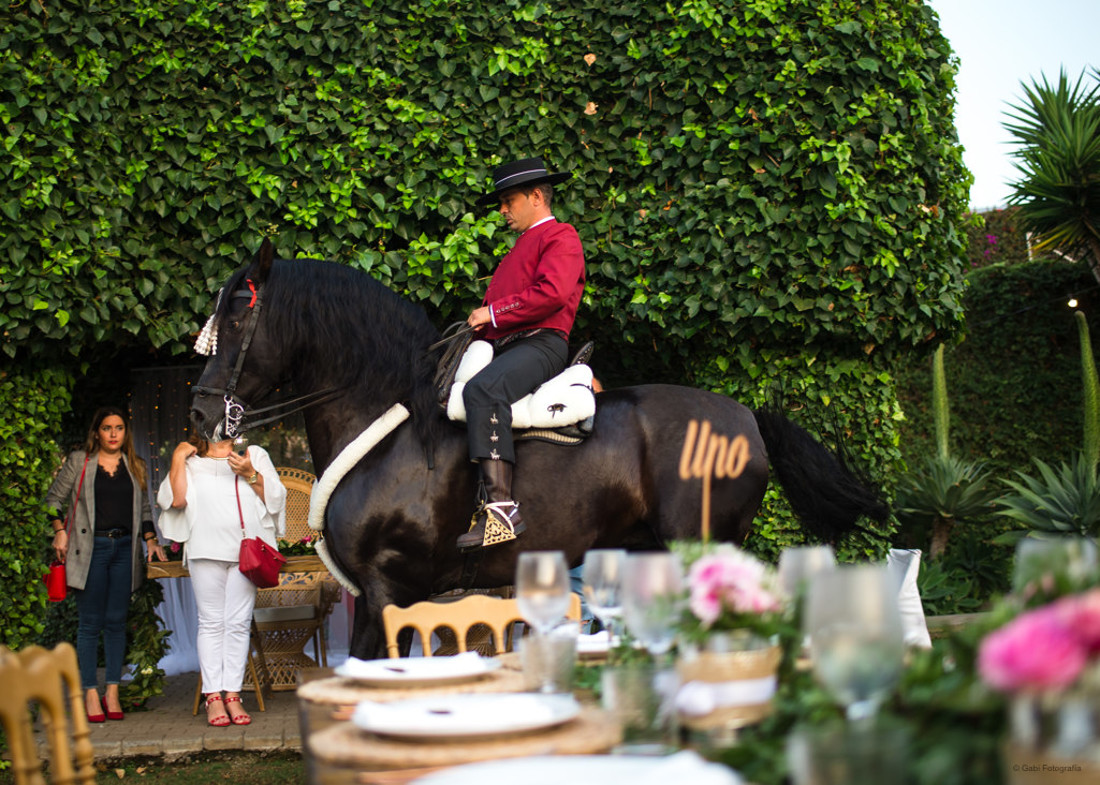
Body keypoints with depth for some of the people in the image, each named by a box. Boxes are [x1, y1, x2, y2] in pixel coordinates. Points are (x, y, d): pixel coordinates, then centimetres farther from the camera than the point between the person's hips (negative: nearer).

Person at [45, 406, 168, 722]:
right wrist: (60, 531, -3)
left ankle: (112, 691, 9)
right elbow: (54, 498, 8)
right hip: (91, 548, -3)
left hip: (125, 548, 3)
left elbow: (144, 507, 21)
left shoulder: (135, 466, 14)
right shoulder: (79, 462, 5)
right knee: (90, 622, -1)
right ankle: (90, 693, 3)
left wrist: (151, 540, 12)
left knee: (117, 621, 4)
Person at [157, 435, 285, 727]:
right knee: (211, 622, -2)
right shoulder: (191, 460, 17)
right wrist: (177, 459, 2)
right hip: (206, 548, 0)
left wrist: (250, 474, -6)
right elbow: (175, 500, 2)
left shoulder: (255, 454, 17)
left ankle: (233, 695, 1)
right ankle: (214, 697, 0)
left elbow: (276, 498, 7)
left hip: (247, 549, 0)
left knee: (238, 623, -2)